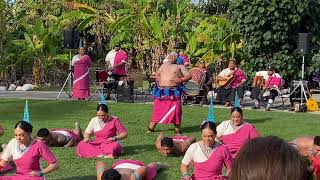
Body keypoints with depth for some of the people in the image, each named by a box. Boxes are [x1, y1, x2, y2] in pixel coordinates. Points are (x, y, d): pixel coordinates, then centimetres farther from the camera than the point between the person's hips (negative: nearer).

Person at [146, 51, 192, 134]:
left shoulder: (180, 67, 8)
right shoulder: (164, 65, 22)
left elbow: (188, 75, 1)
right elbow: (157, 73, 33)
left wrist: (180, 80, -15)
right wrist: (158, 81, 12)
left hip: (174, 92, -4)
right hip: (161, 91, 4)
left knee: (176, 110, -9)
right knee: (157, 109, 3)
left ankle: (177, 129, 1)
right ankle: (151, 128, 11)